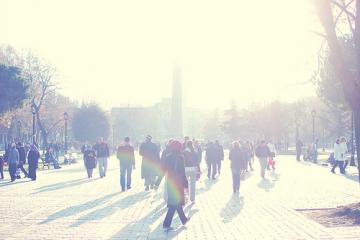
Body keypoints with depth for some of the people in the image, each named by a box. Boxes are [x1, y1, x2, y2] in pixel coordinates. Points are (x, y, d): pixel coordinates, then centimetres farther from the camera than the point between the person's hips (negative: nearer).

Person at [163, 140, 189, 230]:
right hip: (178, 183, -7)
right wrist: (186, 184, -9)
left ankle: (184, 219, 35)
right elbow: (182, 172, -15)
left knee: (176, 201, 20)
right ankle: (166, 224, -7)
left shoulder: (168, 157, 3)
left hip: (169, 182, 7)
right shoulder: (180, 158, -13)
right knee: (174, 204, -2)